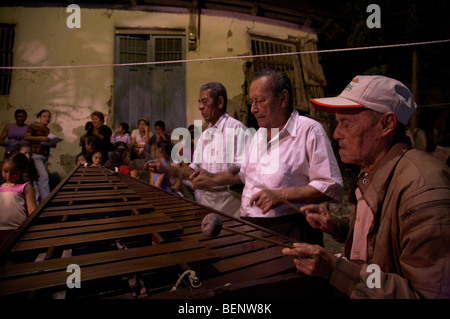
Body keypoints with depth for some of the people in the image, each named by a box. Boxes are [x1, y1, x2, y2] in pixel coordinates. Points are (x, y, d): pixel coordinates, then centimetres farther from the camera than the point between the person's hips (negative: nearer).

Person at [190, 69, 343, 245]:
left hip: (291, 232, -6)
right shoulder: (258, 135, 15)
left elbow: (332, 187, -15)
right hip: (251, 229, 7)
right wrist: (214, 179, 17)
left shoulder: (309, 130, -11)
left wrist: (281, 195, -21)